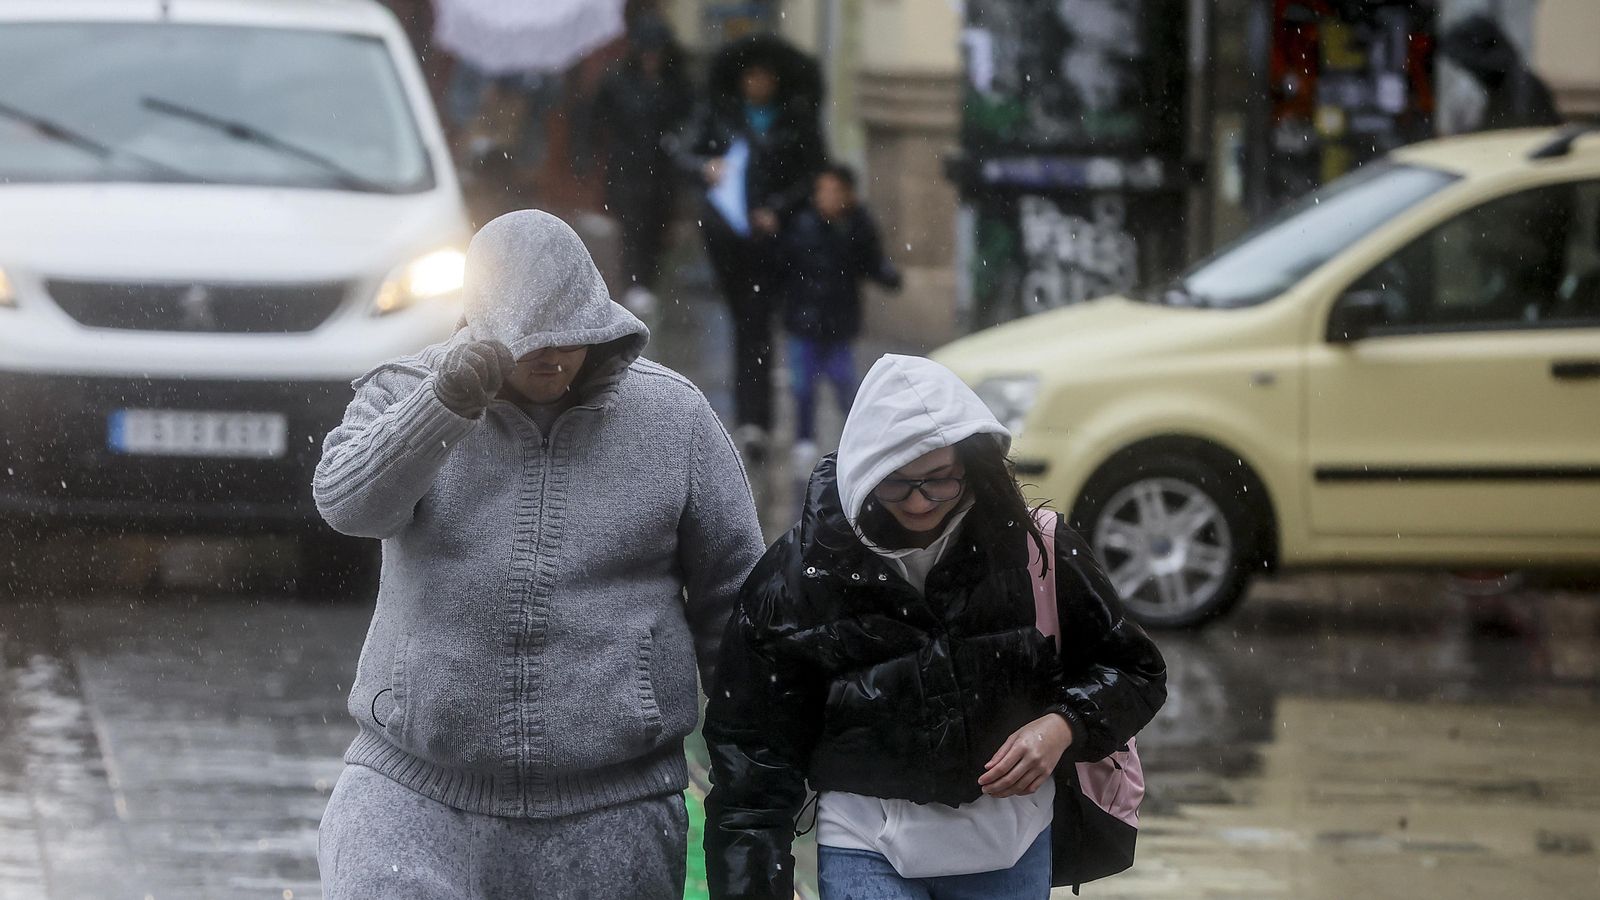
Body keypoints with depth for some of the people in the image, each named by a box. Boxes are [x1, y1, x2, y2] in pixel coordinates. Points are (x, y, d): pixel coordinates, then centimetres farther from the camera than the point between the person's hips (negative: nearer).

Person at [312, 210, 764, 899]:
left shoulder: (672, 416, 4)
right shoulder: (406, 395, 3)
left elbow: (730, 596, 9)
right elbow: (348, 501, -18)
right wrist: (447, 402, -33)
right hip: (415, 796, 0)